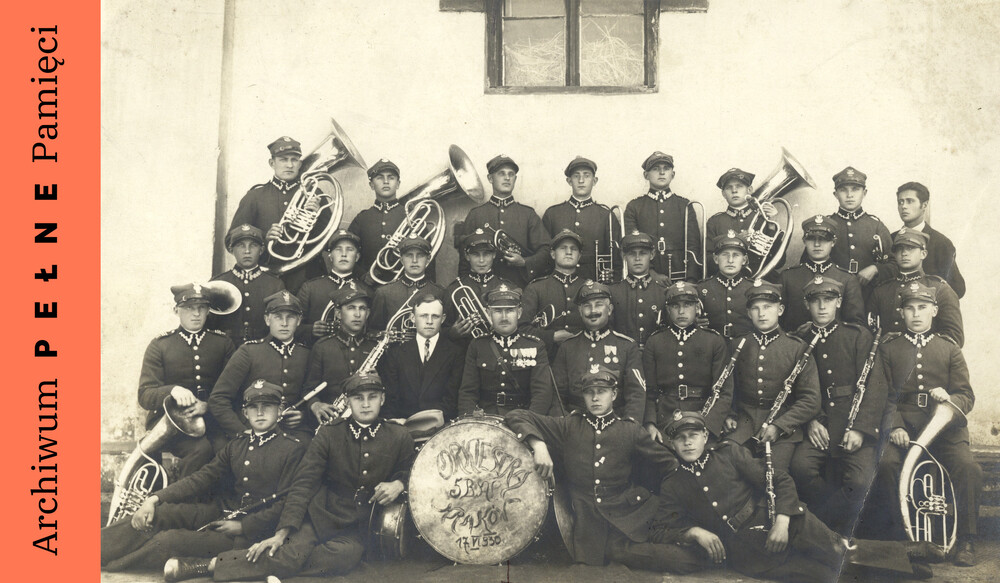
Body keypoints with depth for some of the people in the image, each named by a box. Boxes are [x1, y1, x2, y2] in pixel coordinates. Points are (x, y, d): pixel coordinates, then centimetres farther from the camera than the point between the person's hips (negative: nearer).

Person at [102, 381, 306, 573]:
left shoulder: (294, 449, -7)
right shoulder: (236, 445, 13)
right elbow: (202, 478, 6)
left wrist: (242, 527, -14)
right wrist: (155, 499, -7)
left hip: (250, 533, -6)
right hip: (220, 513, 7)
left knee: (170, 540, -20)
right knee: (159, 511, -15)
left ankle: (106, 566, -7)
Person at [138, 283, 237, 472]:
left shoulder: (223, 342, 10)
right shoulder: (159, 346, 6)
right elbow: (144, 396, -2)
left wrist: (208, 405, -14)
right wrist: (173, 391, -24)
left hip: (211, 418, 2)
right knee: (200, 448, -32)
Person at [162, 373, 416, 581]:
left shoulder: (400, 438, 0)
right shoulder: (328, 434, -1)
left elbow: (411, 473, 17)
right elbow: (303, 484, -5)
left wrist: (398, 484, -8)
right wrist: (283, 532, -14)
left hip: (359, 530, 1)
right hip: (320, 516, 0)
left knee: (345, 555, -34)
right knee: (292, 551, -31)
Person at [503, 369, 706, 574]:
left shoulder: (630, 430, 10)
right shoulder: (568, 426, 8)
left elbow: (669, 465, 13)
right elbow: (516, 417, 4)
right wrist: (539, 446, -12)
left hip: (628, 517, -1)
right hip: (587, 524, 1)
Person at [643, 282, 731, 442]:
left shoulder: (715, 341, 8)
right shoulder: (654, 342, 12)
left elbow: (725, 392, 2)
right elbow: (648, 391, 9)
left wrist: (706, 426, -11)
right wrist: (649, 424, -8)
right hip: (663, 427, 1)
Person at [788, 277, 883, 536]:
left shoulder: (858, 335, 5)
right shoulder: (798, 340, 10)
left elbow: (874, 384, -2)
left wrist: (859, 428, -13)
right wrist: (810, 421, -7)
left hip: (855, 424, -1)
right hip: (818, 424, 2)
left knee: (859, 480, -23)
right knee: (800, 467, -24)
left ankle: (834, 531, 4)